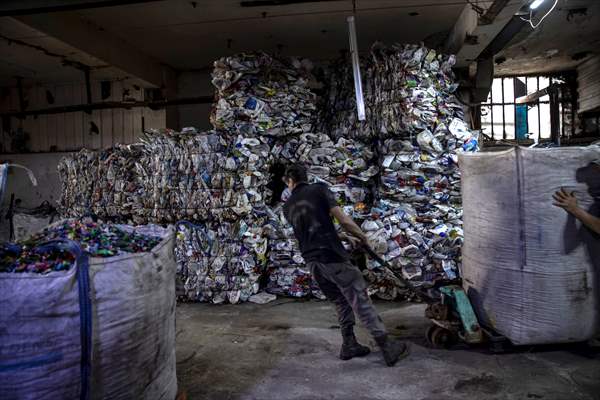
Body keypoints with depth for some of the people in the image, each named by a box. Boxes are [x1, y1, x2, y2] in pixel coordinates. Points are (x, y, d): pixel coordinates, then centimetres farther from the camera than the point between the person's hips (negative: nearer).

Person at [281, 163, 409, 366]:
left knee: (341, 302, 19)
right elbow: (343, 219, -9)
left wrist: (346, 237, 29)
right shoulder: (319, 189, 0)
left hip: (312, 261, 5)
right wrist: (362, 237, 8)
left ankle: (349, 345, 21)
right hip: (332, 256, -5)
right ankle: (388, 347, 1)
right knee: (359, 299, -2)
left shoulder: (288, 207, 15)